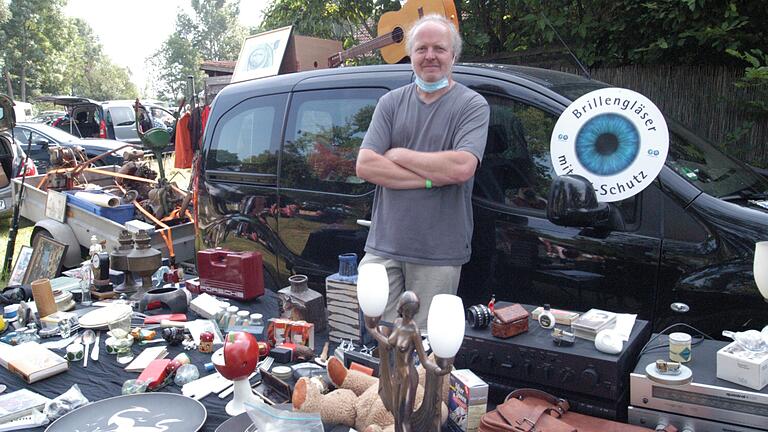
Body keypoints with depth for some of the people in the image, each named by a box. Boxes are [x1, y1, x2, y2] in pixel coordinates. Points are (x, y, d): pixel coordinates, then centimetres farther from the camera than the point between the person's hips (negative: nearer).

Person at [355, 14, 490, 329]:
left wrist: (398, 154, -7)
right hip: (383, 245, 3)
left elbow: (462, 168, -18)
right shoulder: (391, 103, 9)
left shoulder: (472, 105, -1)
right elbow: (364, 166, -3)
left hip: (439, 254, -3)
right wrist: (430, 178, -11)